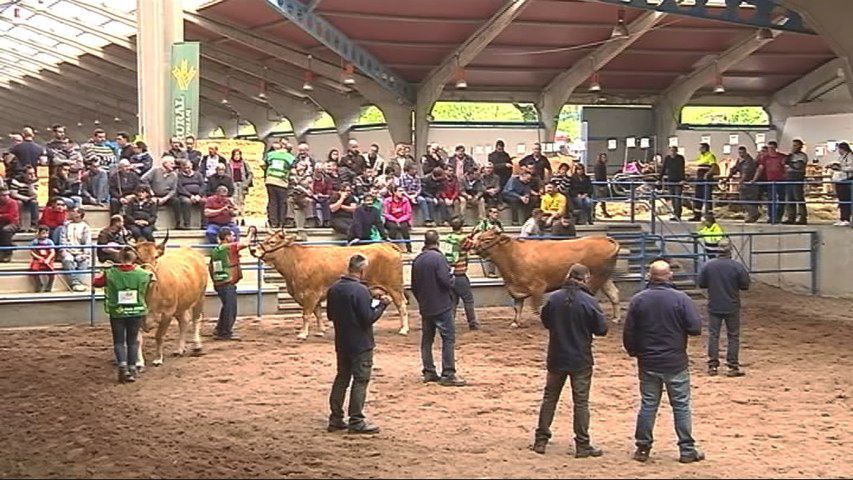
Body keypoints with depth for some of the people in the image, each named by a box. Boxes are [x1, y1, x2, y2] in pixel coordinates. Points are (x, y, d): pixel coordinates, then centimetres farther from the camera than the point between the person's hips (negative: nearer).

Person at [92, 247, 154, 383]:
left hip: (117, 313, -1)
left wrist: (104, 275, 18)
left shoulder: (110, 274, -11)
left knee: (119, 341, 11)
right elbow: (153, 278, 12)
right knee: (133, 341, 14)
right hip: (136, 313, 1)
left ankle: (123, 366, -8)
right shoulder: (142, 274, -7)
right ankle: (132, 369, 13)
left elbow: (96, 282, 3)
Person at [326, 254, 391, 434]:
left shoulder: (334, 289, 3)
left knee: (342, 378, 15)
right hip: (361, 343, -7)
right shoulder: (360, 290, -20)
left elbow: (330, 315, 12)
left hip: (341, 343, 7)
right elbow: (368, 318, -21)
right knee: (360, 380, 0)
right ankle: (356, 421, 1)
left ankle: (335, 419, 18)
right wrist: (382, 305, -9)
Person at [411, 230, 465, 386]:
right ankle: (448, 374, -6)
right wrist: (452, 278, 1)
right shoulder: (438, 258, -15)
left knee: (427, 339, 13)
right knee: (448, 338, -3)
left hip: (425, 307, 7)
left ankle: (429, 372, 17)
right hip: (442, 306, -7)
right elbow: (446, 281, -21)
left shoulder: (417, 260, 7)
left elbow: (414, 286, 13)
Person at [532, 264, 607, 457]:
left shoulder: (554, 299, -6)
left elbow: (545, 322, 9)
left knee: (549, 397, 15)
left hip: (556, 358, 3)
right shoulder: (589, 302, -16)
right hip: (581, 360, -3)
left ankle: (541, 440, 18)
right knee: (581, 401, 5)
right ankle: (582, 445, 7)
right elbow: (602, 329, -9)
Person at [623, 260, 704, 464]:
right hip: (675, 363, -2)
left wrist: (634, 352, 15)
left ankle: (642, 448, 14)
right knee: (681, 406, 7)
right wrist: (679, 327, 8)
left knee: (648, 404, 11)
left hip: (648, 363, 2)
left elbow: (628, 332, -2)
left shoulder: (638, 300, -3)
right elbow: (696, 328, -13)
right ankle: (687, 450, 10)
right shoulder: (681, 299, -11)